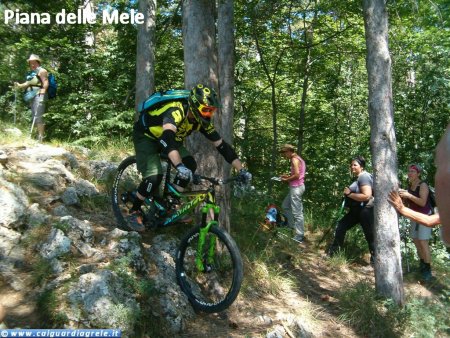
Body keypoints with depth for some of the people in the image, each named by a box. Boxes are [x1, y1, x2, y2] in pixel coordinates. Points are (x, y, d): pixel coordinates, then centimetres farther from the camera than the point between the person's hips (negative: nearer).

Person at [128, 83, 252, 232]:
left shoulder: (201, 121, -16)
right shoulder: (176, 111, -37)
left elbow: (221, 145, -14)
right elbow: (167, 138, -54)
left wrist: (241, 170, -19)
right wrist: (179, 166, -69)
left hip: (167, 137, 7)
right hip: (145, 135, -7)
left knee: (190, 165, -12)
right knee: (154, 176, -23)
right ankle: (134, 212, 0)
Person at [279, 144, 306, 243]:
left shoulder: (295, 160, -16)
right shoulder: (298, 158, 14)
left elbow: (297, 175, -22)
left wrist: (286, 180, -9)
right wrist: (287, 175, 12)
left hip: (296, 188, -11)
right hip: (296, 187, 11)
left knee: (297, 212, -5)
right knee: (285, 206, 22)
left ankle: (299, 236, 1)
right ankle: (292, 226, 28)